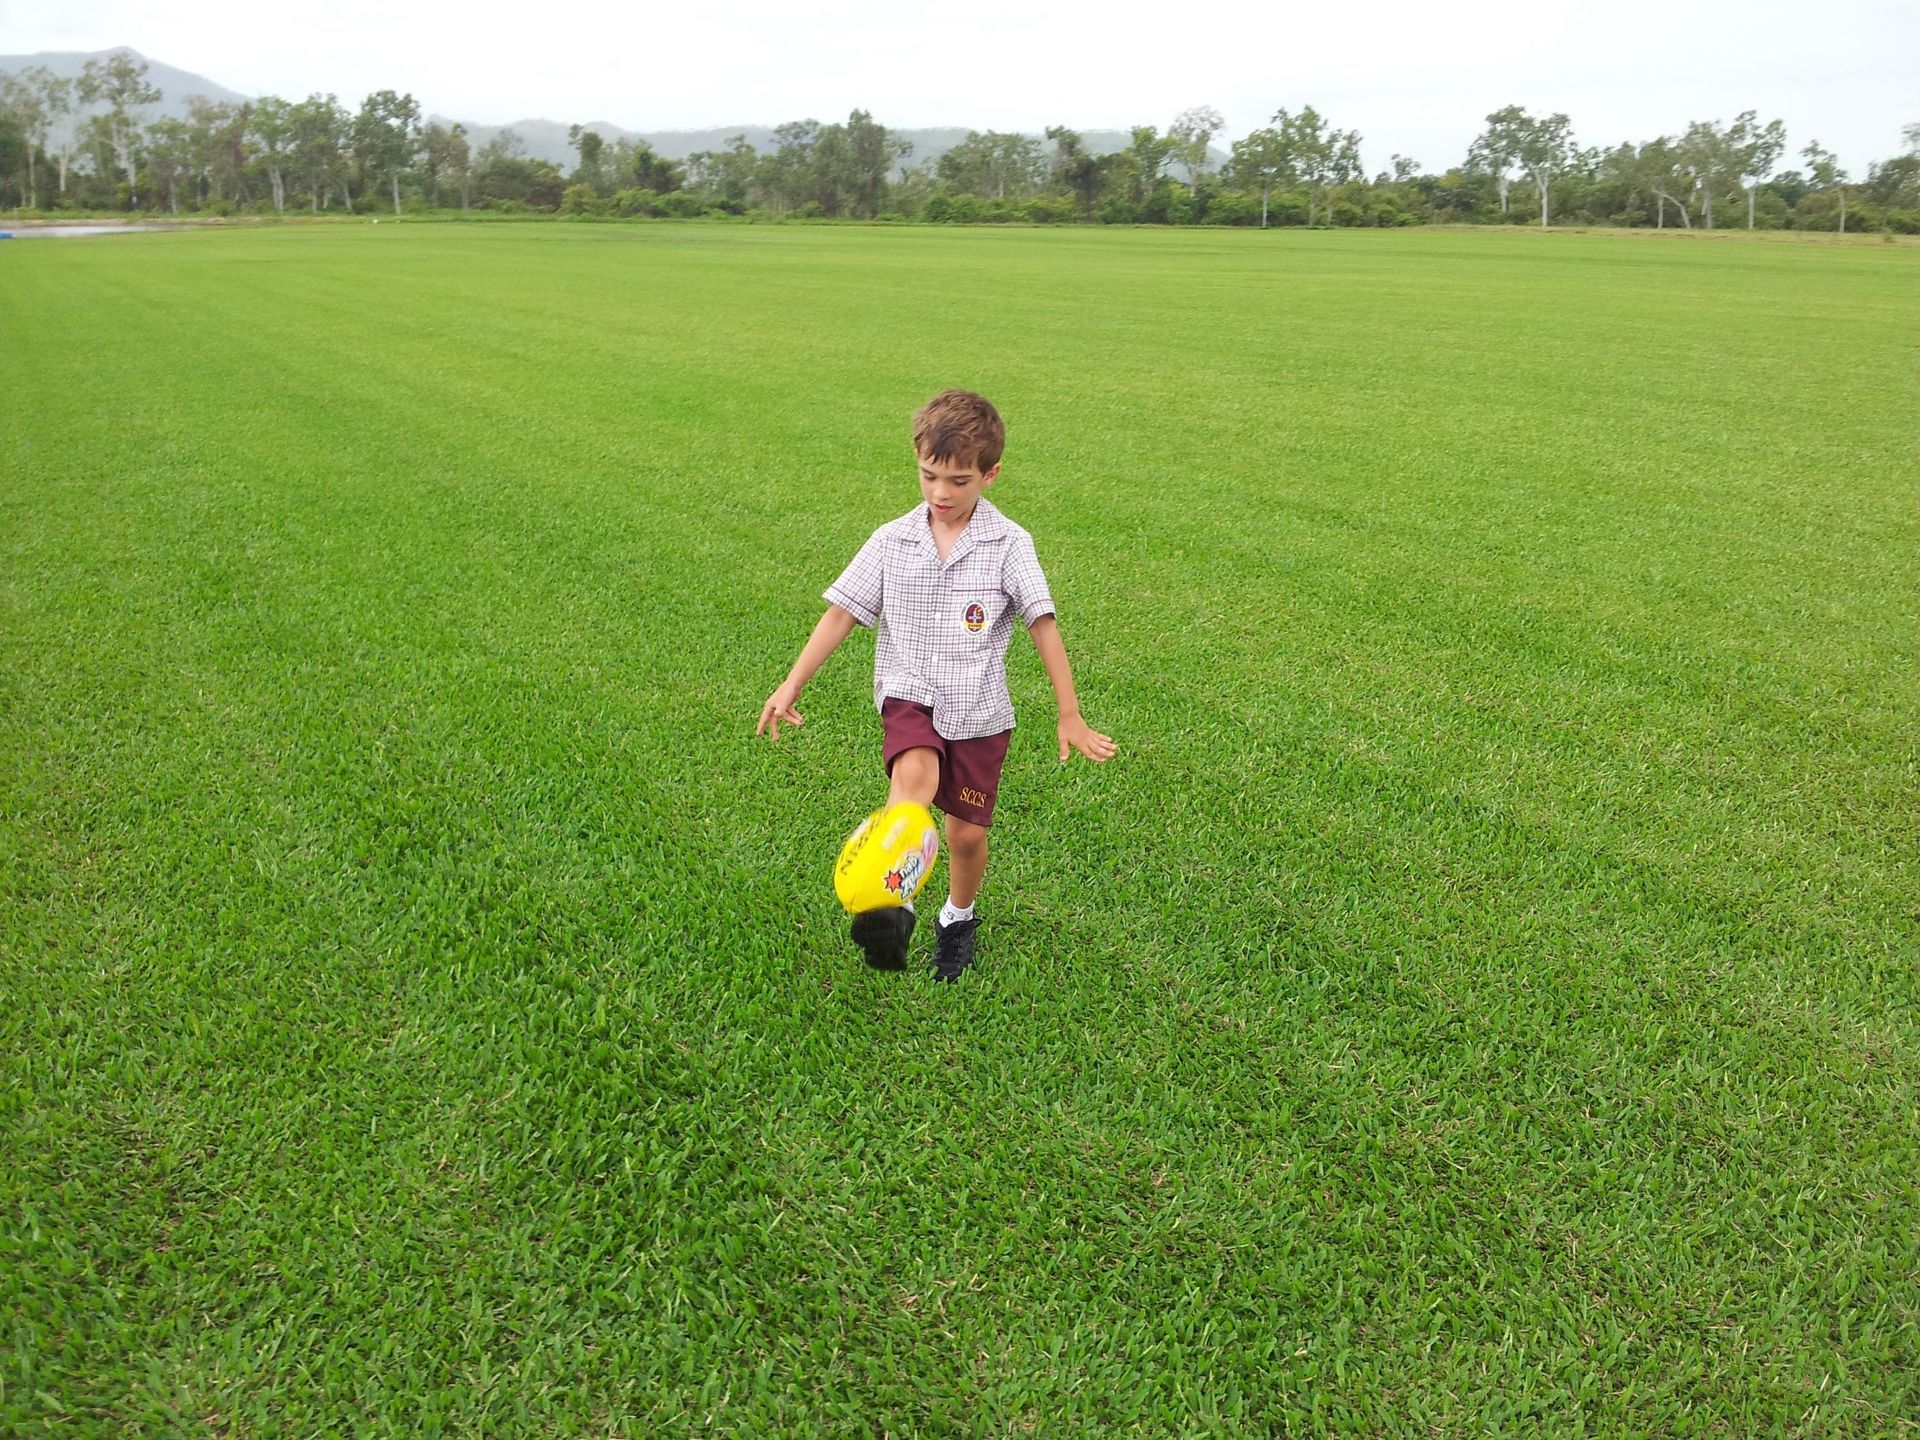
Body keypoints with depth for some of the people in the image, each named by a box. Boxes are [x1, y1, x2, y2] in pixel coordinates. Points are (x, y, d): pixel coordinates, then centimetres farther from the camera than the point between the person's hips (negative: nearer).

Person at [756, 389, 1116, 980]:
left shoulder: (1009, 544, -7)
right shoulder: (891, 541, -2)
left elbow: (1044, 627, -6)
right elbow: (841, 613, 1)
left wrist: (1070, 717, -6)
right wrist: (790, 686, -3)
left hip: (979, 710, 0)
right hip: (910, 696, 0)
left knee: (967, 831, 8)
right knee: (914, 775, -31)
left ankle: (958, 916, 37)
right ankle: (892, 907, -43)